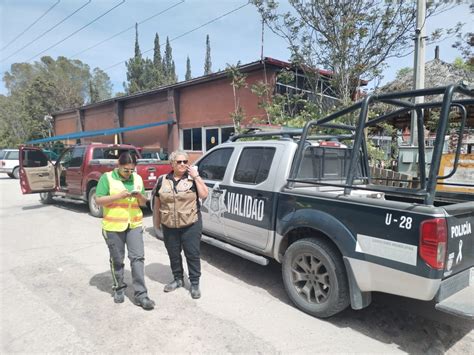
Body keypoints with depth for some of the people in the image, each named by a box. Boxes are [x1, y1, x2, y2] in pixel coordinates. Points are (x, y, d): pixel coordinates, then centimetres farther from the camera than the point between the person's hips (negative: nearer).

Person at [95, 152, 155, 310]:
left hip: (134, 225, 3)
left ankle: (141, 294, 3)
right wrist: (118, 196, -21)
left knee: (138, 258, -3)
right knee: (117, 260, 10)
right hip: (113, 226, -3)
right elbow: (98, 200, -9)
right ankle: (119, 288, 30)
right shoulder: (107, 178, -4)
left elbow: (143, 203, 13)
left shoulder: (137, 178, 8)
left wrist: (140, 196, -10)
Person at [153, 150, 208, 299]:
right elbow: (157, 202, 11)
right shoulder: (162, 180, 4)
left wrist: (196, 176, -15)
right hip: (169, 226, 3)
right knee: (173, 254, 15)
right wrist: (157, 221, 12)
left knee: (193, 254, 4)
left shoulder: (193, 178, -1)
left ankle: (195, 283, 19)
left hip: (191, 225, -2)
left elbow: (204, 195, -12)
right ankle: (178, 279, 35)